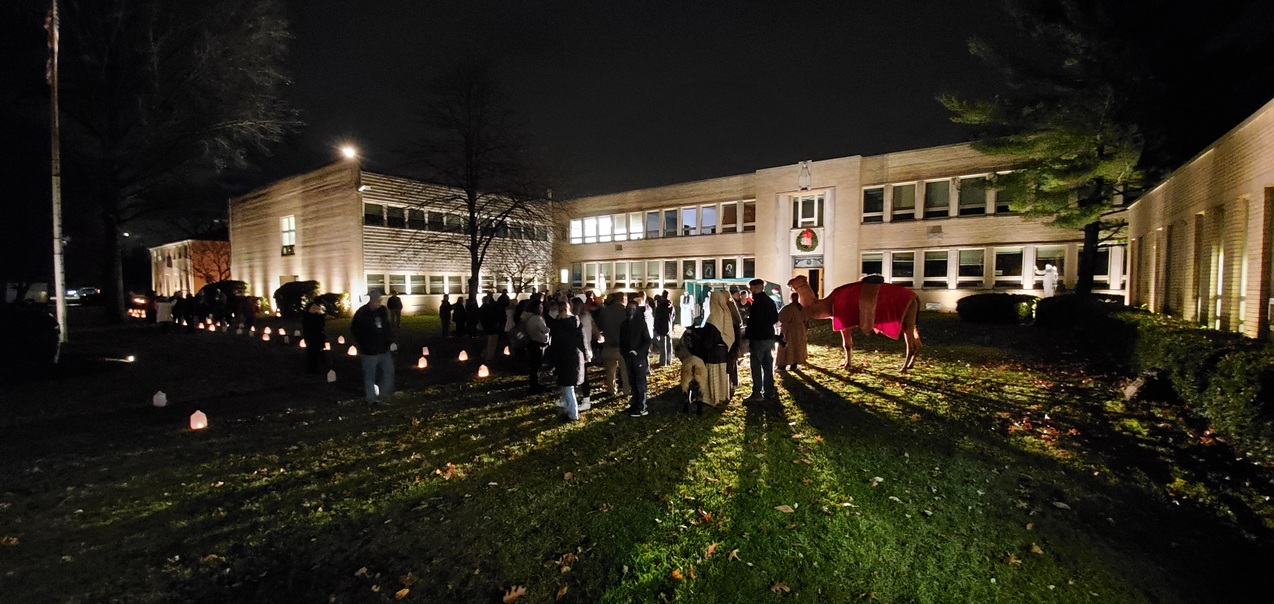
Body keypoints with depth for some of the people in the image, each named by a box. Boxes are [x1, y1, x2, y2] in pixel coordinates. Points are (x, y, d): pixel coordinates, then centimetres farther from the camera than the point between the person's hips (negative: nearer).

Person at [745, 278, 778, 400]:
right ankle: (769, 391, 20)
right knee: (767, 364, 13)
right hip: (769, 337, 9)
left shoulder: (758, 302, -15)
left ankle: (757, 393, -2)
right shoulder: (770, 301, 12)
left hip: (758, 338, -9)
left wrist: (746, 332, -6)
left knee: (756, 366, -4)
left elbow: (753, 321, -19)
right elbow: (775, 319, 17)